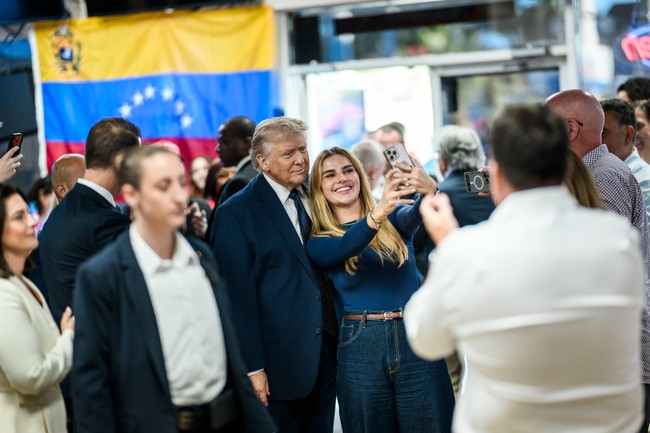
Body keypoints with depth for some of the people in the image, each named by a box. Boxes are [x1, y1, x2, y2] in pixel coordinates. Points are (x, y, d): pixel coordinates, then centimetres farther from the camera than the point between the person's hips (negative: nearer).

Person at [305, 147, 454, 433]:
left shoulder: (394, 218, 6)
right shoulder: (319, 243, 2)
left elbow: (417, 214, -16)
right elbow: (344, 248, -19)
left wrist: (430, 190, -39)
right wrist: (377, 213, -38)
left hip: (417, 337, 0)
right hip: (359, 348, 0)